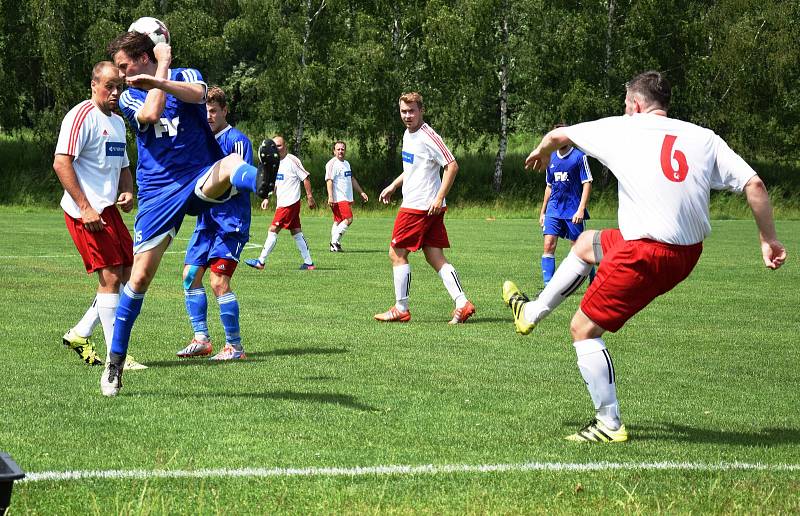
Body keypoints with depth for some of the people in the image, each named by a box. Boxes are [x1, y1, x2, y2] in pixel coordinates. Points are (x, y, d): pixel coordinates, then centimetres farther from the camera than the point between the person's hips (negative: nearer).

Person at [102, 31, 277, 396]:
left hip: (201, 180, -2)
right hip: (158, 192, 2)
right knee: (140, 276, -2)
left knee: (232, 163, -36)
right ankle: (115, 360, 11)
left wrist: (158, 80, -37)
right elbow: (151, 113, -14)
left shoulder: (185, 75, 6)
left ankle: (260, 180, -74)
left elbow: (196, 94, -20)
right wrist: (163, 63, -6)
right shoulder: (129, 98, 10)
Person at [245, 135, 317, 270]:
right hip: (281, 203, 9)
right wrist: (267, 198, 16)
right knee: (296, 232, 9)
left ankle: (261, 262, -6)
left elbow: (305, 178, -11)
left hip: (290, 203, -9)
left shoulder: (292, 161, -12)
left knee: (273, 230, -9)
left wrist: (310, 197, -12)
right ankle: (308, 263, 11)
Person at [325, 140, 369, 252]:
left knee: (338, 221, 8)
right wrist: (330, 197, -27)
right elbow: (329, 180, -18)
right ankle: (335, 241, -16)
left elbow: (352, 179, 30)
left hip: (346, 198, 10)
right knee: (348, 219, -18)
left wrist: (361, 192, 29)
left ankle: (334, 245, 9)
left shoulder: (346, 163, 21)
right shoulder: (332, 164, -9)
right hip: (338, 199, -10)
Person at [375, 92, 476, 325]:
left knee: (397, 253, -1)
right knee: (435, 257, 5)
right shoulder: (408, 134, 14)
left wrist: (439, 198, -22)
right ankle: (462, 303, -2)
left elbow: (452, 166, -19)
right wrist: (393, 186, 27)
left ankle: (401, 309, 6)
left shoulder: (428, 137, -16)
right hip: (413, 203, 9)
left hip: (420, 206, -9)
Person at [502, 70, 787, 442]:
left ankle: (609, 424, 9)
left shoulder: (622, 129, 1)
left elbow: (557, 136, 17)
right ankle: (533, 313, 45)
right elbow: (754, 184, -1)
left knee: (584, 328, 8)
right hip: (689, 254, 7)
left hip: (646, 255, -7)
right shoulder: (704, 137, 8)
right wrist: (769, 239, 8)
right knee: (586, 243, 29)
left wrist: (541, 153, 40)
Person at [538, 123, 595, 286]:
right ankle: (548, 285, -11)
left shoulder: (579, 156, -6)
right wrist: (543, 211, 20)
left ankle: (593, 280, 22)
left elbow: (587, 184, -9)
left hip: (573, 211, -4)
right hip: (553, 209, 4)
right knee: (548, 245, -10)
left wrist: (581, 210, -17)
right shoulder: (551, 158, 11)